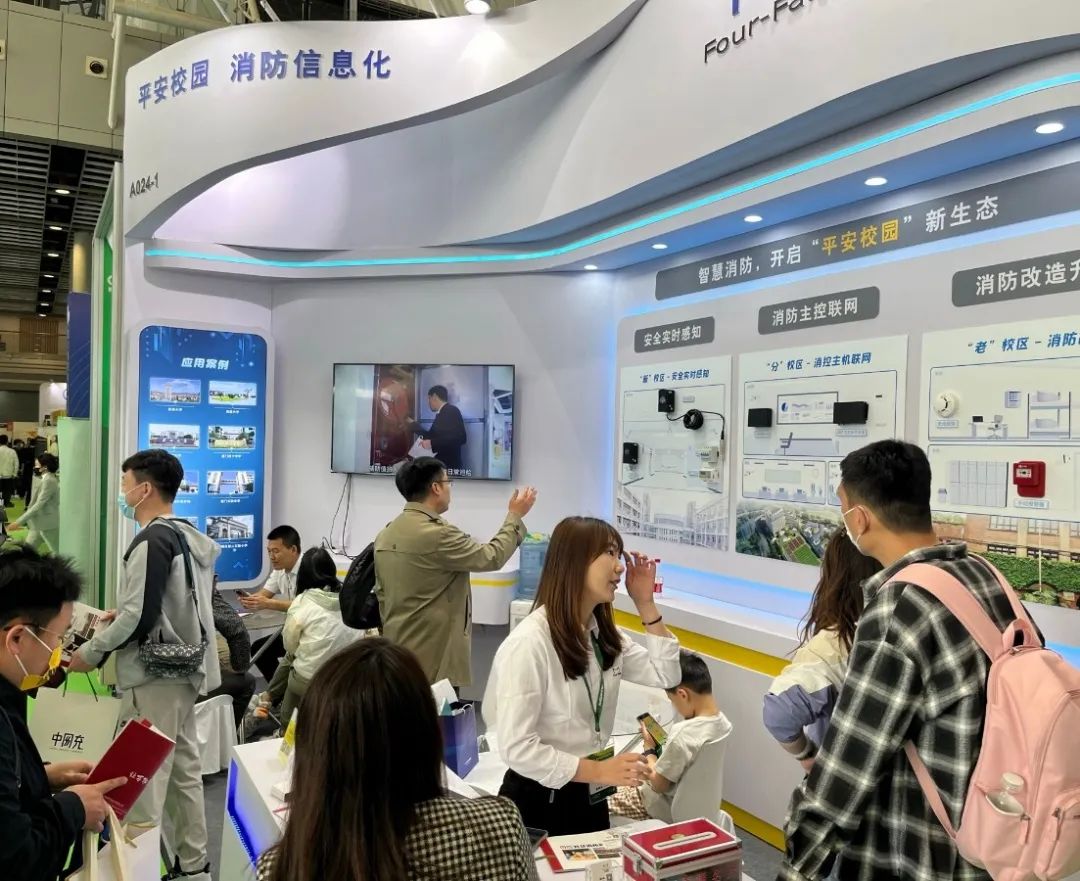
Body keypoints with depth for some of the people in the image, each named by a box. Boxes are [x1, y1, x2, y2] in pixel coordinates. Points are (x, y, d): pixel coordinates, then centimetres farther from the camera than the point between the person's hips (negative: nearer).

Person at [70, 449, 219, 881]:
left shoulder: (152, 541, -17)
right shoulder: (189, 537, 11)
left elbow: (139, 618, -21)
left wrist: (91, 652, -8)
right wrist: (120, 615, 18)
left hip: (156, 673, -10)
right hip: (184, 666, 10)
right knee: (183, 768, 15)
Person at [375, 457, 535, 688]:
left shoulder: (385, 535, 7)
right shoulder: (437, 534, -19)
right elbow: (492, 557, -8)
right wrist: (515, 516, 4)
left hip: (397, 653, 9)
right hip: (433, 656, -8)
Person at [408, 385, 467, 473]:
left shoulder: (451, 411, -11)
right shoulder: (441, 414, 15)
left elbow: (461, 437, -23)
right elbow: (431, 435, 28)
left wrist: (432, 443, -23)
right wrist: (413, 424, 30)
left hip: (448, 466, -9)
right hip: (440, 464, 9)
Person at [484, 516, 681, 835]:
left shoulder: (604, 634, 2)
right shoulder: (529, 642, -25)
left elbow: (667, 676, 3)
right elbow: (516, 747, -25)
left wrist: (645, 604, -4)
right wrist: (599, 771, -24)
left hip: (590, 797, 8)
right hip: (540, 801, -8)